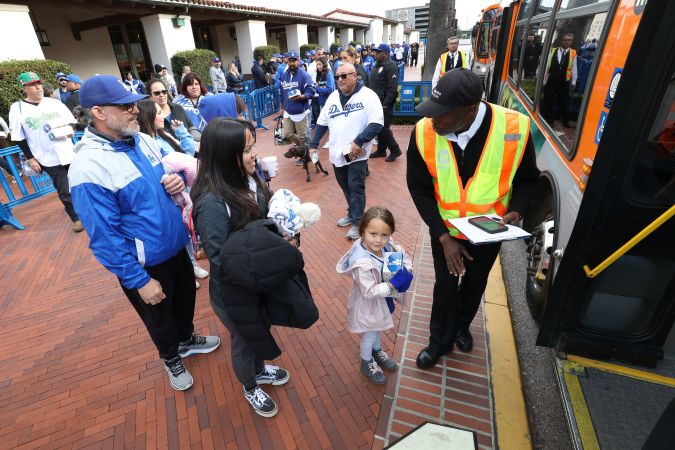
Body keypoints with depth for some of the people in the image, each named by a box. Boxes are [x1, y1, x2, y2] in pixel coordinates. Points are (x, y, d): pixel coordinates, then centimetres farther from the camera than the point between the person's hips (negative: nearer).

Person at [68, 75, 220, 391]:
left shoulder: (143, 140, -3)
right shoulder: (88, 168, -25)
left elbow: (170, 173, 13)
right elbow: (105, 237, -22)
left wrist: (177, 181, -12)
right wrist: (139, 280, -18)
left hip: (176, 245, 6)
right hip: (145, 264, -6)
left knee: (186, 298, 27)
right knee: (160, 318, 20)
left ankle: (186, 339, 57)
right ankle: (171, 358, 49)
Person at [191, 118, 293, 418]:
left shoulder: (248, 179, -9)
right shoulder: (212, 202, -31)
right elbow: (220, 257, -25)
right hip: (234, 290, -6)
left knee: (260, 329, 29)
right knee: (244, 339, 21)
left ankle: (259, 369, 60)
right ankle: (250, 388, 51)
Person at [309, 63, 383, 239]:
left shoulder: (367, 95, -6)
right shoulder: (333, 97, 12)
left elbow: (376, 123, -13)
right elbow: (322, 123, 17)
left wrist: (359, 142, -20)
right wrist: (314, 144, 11)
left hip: (357, 153, -5)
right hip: (337, 152, 6)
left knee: (356, 187, -2)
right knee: (345, 187, 15)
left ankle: (357, 222, 12)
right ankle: (352, 214, 34)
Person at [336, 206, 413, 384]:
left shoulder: (386, 246, -19)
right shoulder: (362, 262, -39)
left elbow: (403, 256, -3)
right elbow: (369, 291, -33)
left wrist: (406, 271, -21)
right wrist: (393, 285, -35)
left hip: (381, 298, 7)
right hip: (369, 303, -7)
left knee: (378, 328, 32)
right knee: (370, 334, 19)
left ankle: (377, 351, 61)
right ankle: (367, 364, 47)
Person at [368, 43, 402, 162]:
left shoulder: (391, 66, -13)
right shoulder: (377, 65, 16)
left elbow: (392, 88, -20)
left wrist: (385, 104, -23)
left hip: (384, 104, -9)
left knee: (383, 128, -8)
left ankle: (395, 150, 6)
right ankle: (381, 150, 23)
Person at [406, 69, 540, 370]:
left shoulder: (515, 128, -25)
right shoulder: (424, 132, -24)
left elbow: (527, 179, -6)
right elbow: (419, 189, -15)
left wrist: (516, 211, -25)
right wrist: (444, 237, -19)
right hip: (445, 229, -1)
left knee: (475, 283, 23)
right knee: (446, 286, 12)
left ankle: (461, 325, 54)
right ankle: (440, 341, 39)